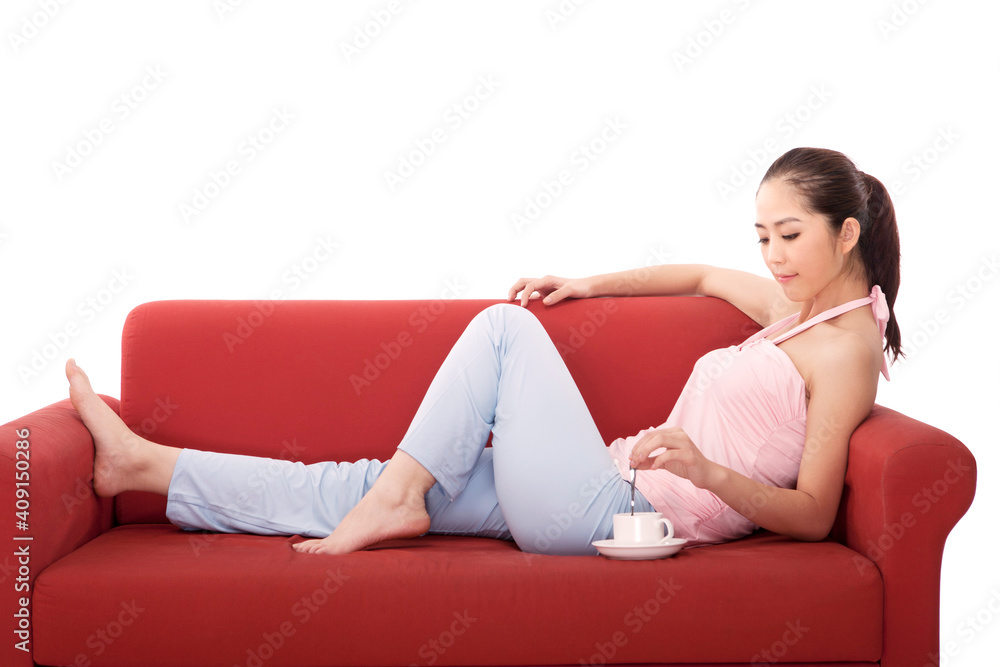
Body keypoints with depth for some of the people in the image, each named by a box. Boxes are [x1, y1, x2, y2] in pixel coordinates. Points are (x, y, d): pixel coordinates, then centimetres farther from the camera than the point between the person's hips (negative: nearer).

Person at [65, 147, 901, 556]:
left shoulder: (847, 342, -8)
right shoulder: (793, 305, 17)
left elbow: (812, 517, -14)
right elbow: (704, 275, 37)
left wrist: (704, 470, -26)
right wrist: (590, 285, 30)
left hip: (615, 513, -8)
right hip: (613, 496, 9)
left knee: (505, 326, -4)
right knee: (368, 484, 6)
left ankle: (397, 496, -2)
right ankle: (145, 466, 9)